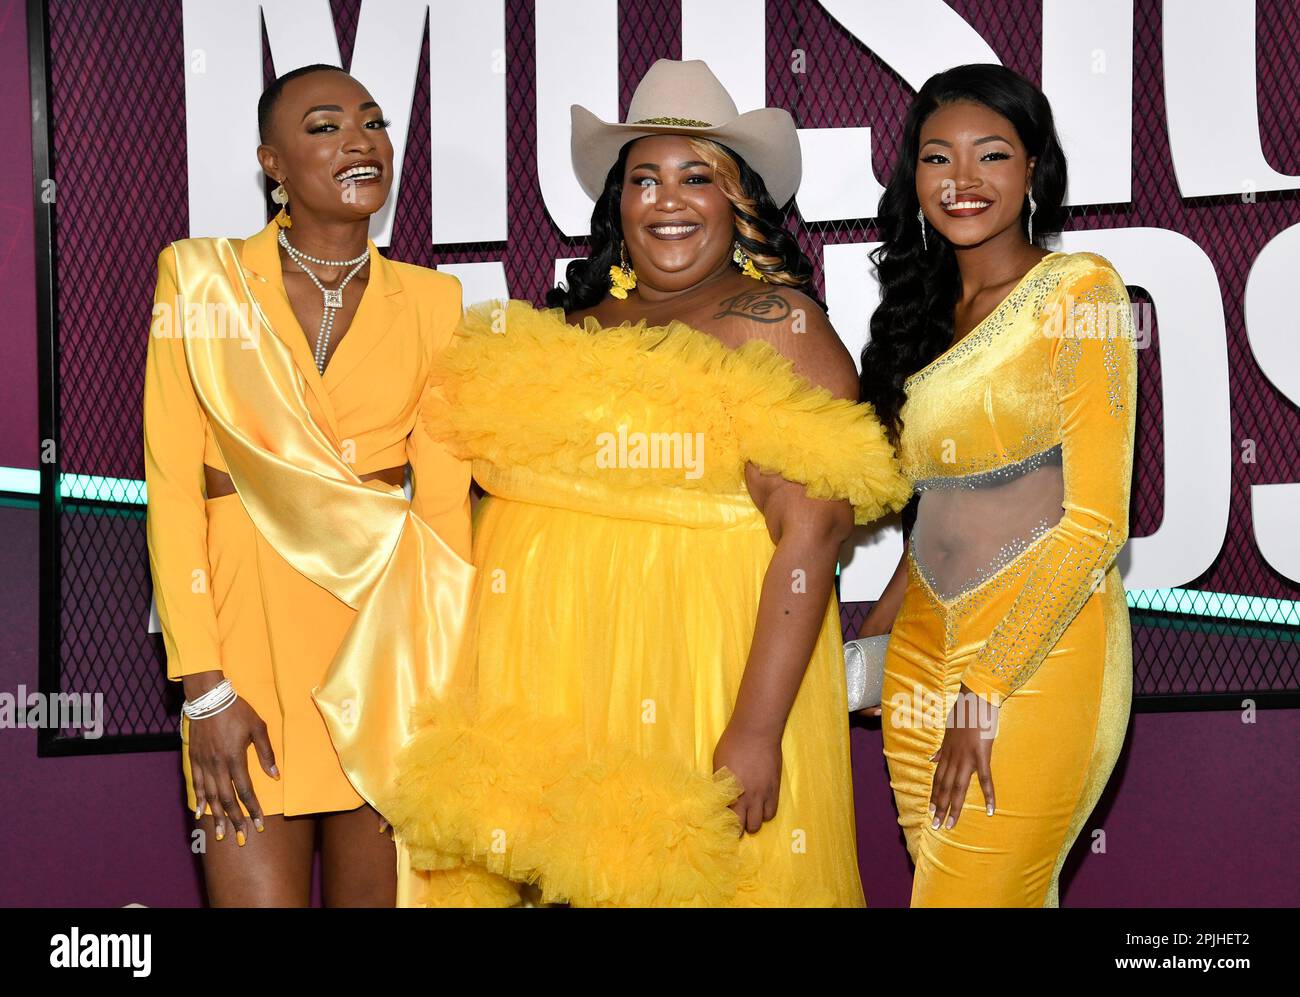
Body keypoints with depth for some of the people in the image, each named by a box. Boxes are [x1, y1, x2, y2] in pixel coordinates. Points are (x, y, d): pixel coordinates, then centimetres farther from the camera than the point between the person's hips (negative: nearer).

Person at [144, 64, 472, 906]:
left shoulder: (431, 300, 5)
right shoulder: (201, 279, -1)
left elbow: (443, 498, 3)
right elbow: (172, 488, -5)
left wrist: (443, 685, -5)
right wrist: (205, 689, -12)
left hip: (387, 631, 2)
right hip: (250, 620, -2)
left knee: (375, 891, 8)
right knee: (259, 894, -5)